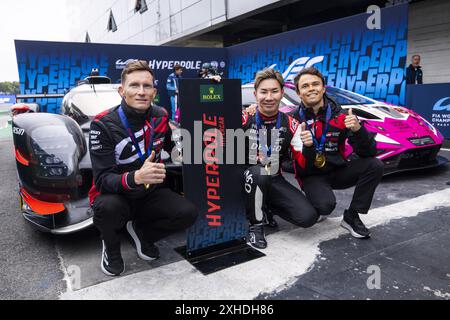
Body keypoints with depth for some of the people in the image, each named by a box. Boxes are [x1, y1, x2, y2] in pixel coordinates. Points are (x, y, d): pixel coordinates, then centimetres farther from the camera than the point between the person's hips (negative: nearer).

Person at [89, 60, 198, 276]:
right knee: (108, 207, -37)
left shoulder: (160, 116, -5)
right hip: (116, 194, -3)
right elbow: (102, 179, -25)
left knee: (188, 213, -20)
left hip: (150, 193, 4)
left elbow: (173, 147, 14)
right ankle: (111, 247, 1)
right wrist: (136, 177, -45)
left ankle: (140, 231, 10)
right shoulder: (103, 124, -19)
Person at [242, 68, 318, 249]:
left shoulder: (291, 125, -2)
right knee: (258, 172, -38)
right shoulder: (244, 119, -11)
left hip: (275, 182, 3)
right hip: (248, 180, -3)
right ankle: (255, 225, -13)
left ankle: (268, 207, 14)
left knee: (308, 217, -15)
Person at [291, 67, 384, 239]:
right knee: (326, 204, -33)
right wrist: (306, 147, -36)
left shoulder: (340, 115, -7)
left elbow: (369, 152, -11)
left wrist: (358, 129, -30)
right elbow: (301, 168, -15)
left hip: (338, 171, 4)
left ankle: (352, 216, -4)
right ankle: (315, 206, 7)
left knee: (375, 165, -19)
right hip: (312, 175, -3)